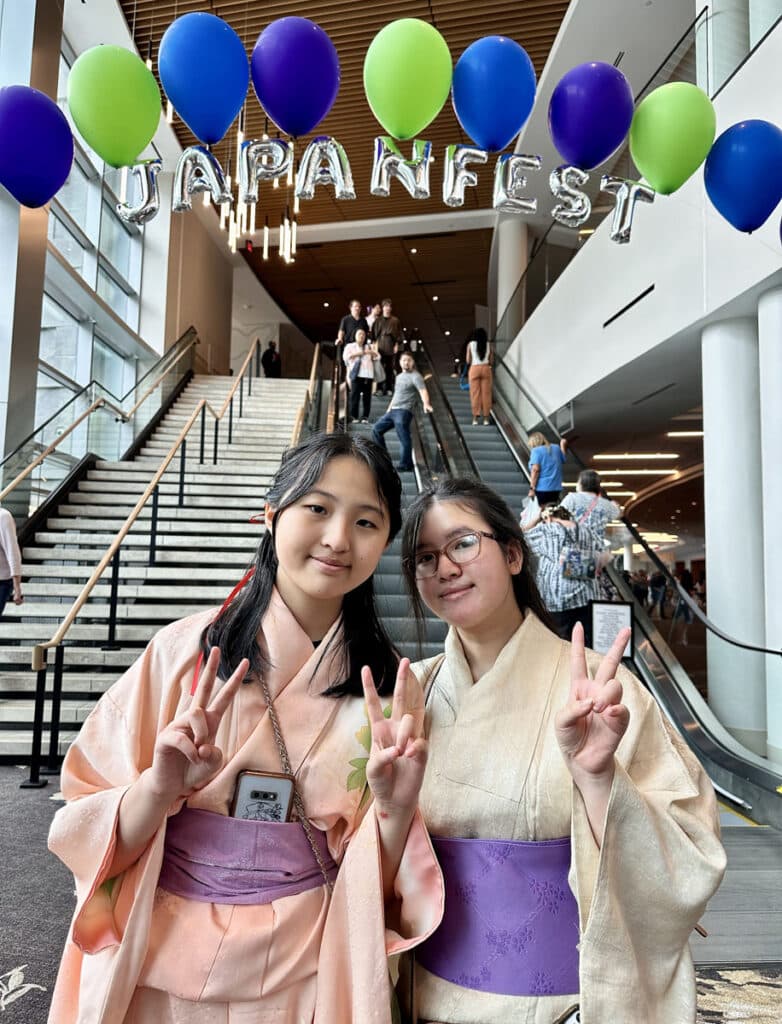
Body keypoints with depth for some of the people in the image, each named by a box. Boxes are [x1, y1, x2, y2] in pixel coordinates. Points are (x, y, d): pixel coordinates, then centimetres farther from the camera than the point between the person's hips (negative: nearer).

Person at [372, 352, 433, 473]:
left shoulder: (415, 376, -7)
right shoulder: (399, 376, 21)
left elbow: (423, 391, -23)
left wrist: (426, 404, -41)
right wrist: (389, 408, 29)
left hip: (404, 412, -9)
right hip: (393, 411, 9)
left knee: (404, 438, -13)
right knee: (376, 429, 12)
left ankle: (405, 464, -7)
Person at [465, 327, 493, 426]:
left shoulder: (471, 344, -1)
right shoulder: (488, 345, 3)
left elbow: (468, 361, -1)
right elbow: (491, 361, 5)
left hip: (474, 369, -1)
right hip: (486, 369, 1)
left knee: (475, 394, 3)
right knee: (486, 394, 5)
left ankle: (475, 418, 1)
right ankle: (486, 418, 6)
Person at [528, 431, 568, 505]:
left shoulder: (536, 450, -6)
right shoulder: (556, 448, 13)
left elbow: (535, 469, -17)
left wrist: (532, 488, -18)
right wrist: (563, 445, 34)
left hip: (542, 488, -6)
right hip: (556, 488, 6)